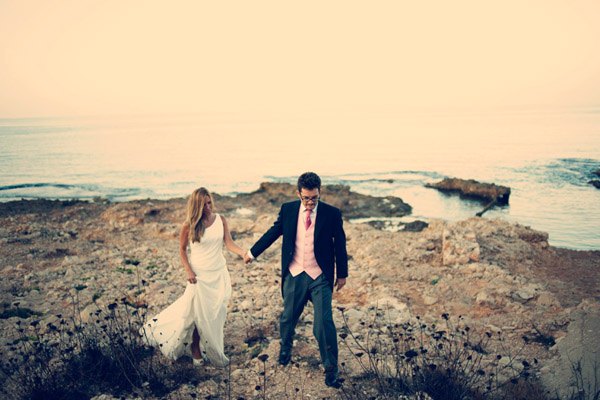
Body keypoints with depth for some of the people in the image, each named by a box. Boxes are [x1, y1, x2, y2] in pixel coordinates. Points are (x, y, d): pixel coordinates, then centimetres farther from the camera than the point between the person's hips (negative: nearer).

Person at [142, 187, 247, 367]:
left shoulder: (220, 220, -2)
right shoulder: (189, 225, -9)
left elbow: (229, 243, -7)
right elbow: (182, 250, 1)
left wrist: (244, 253, -26)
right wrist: (188, 271, -10)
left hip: (219, 274, 3)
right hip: (199, 275, -3)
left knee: (216, 313, 10)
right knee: (199, 315, 3)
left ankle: (213, 351, 27)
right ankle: (196, 351, 21)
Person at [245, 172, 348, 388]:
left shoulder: (332, 213, -8)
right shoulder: (288, 209, -3)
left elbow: (340, 244, 1)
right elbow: (273, 232, 10)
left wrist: (342, 274, 7)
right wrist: (253, 252, 17)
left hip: (321, 277, -2)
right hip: (294, 275, 3)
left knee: (324, 323, -6)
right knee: (288, 317, 18)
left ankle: (331, 369, 12)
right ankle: (285, 349, 49)